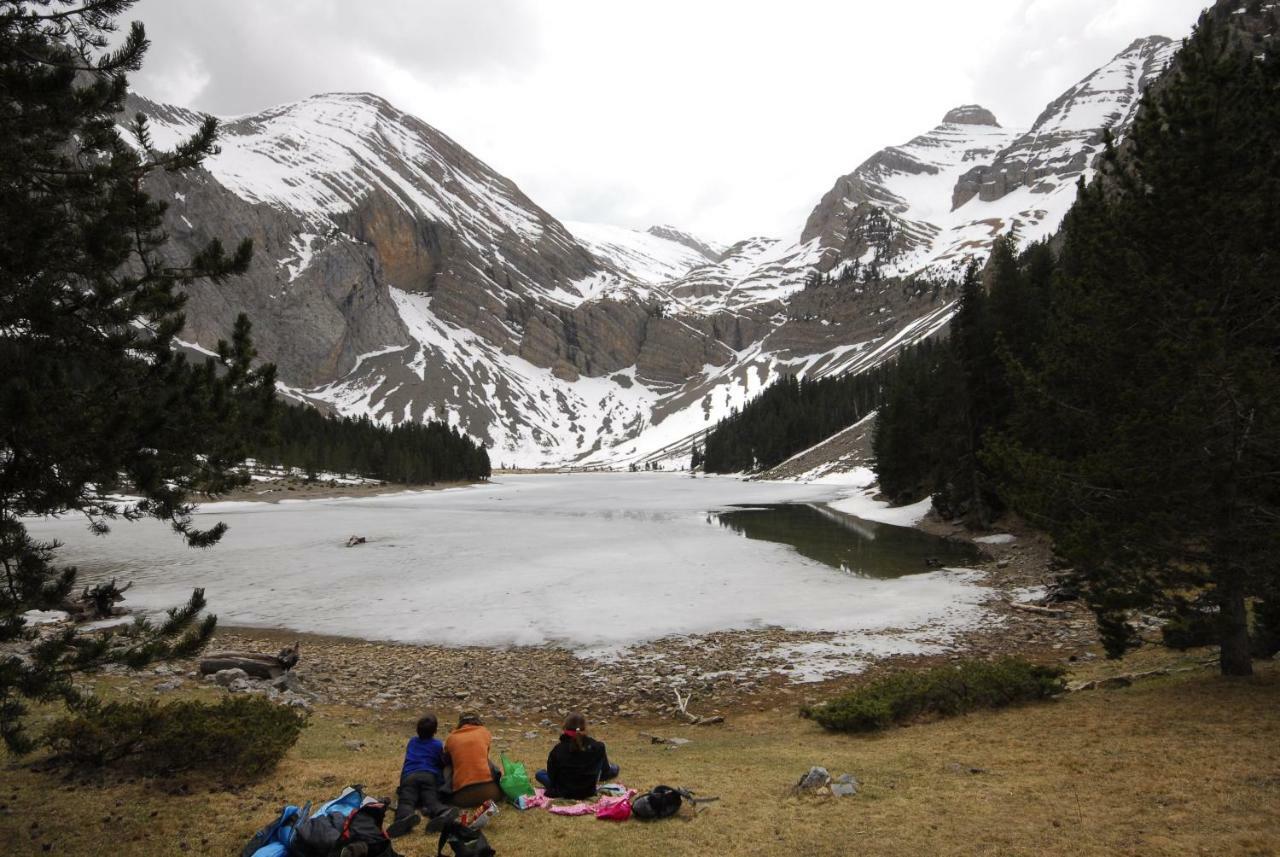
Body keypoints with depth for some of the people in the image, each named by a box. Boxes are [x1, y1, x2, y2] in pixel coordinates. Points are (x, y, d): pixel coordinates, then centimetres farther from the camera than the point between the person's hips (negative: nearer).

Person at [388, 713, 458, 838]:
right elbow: (443, 764, 34)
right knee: (432, 800, -25)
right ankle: (442, 813, -61)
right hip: (429, 776, -1)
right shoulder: (437, 744, 24)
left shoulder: (412, 741, 33)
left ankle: (405, 816, -62)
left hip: (409, 776, 1)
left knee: (406, 801, -25)